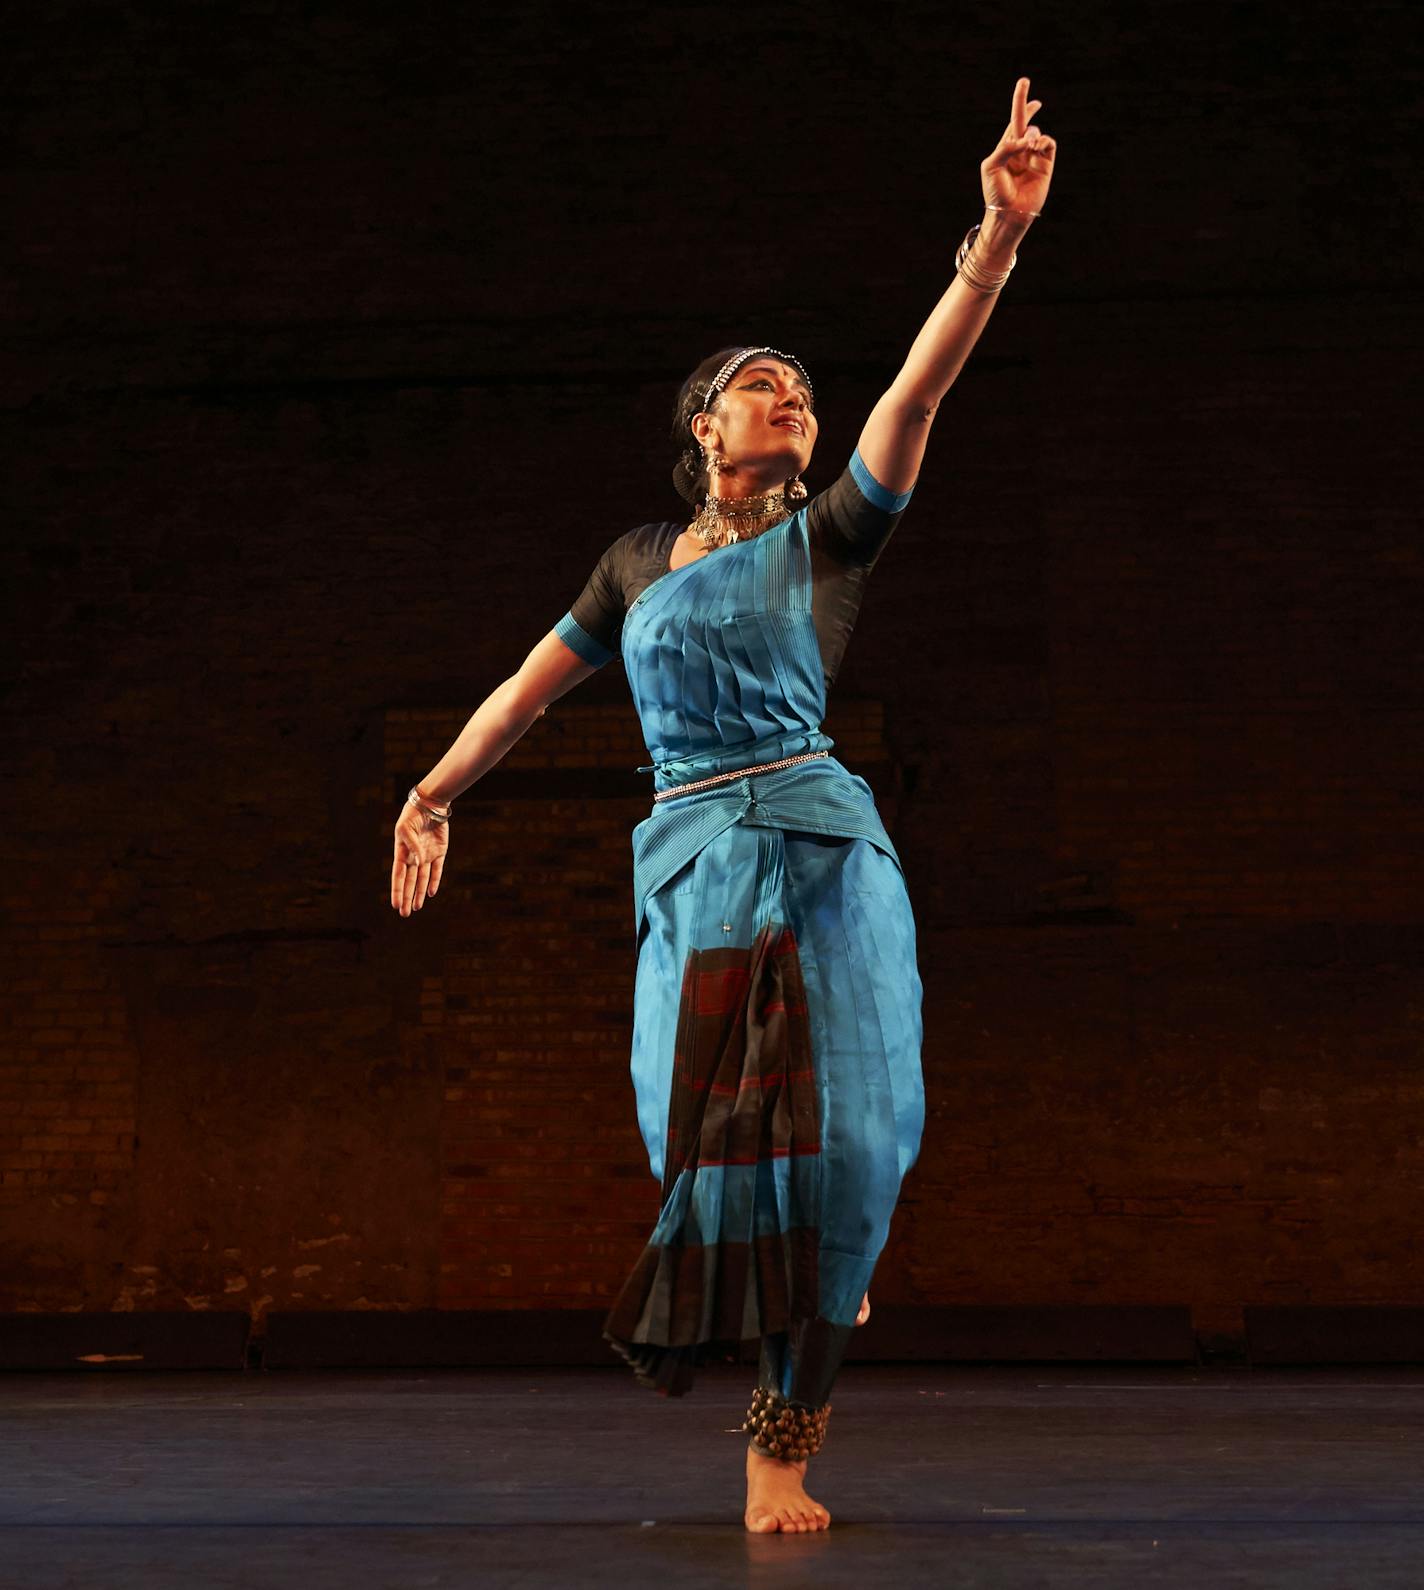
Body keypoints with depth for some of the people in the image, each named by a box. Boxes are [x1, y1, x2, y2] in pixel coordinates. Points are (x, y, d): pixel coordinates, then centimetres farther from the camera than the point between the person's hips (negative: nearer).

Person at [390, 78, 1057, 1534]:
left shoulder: (829, 537, 8)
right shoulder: (639, 563, 16)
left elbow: (921, 385, -5)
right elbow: (531, 686, 27)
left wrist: (1001, 234, -16)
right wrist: (434, 793, 31)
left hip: (825, 853, -2)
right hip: (690, 867, 2)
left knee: (837, 1140, -8)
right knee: (715, 1140, -5)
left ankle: (782, 1439, 1)